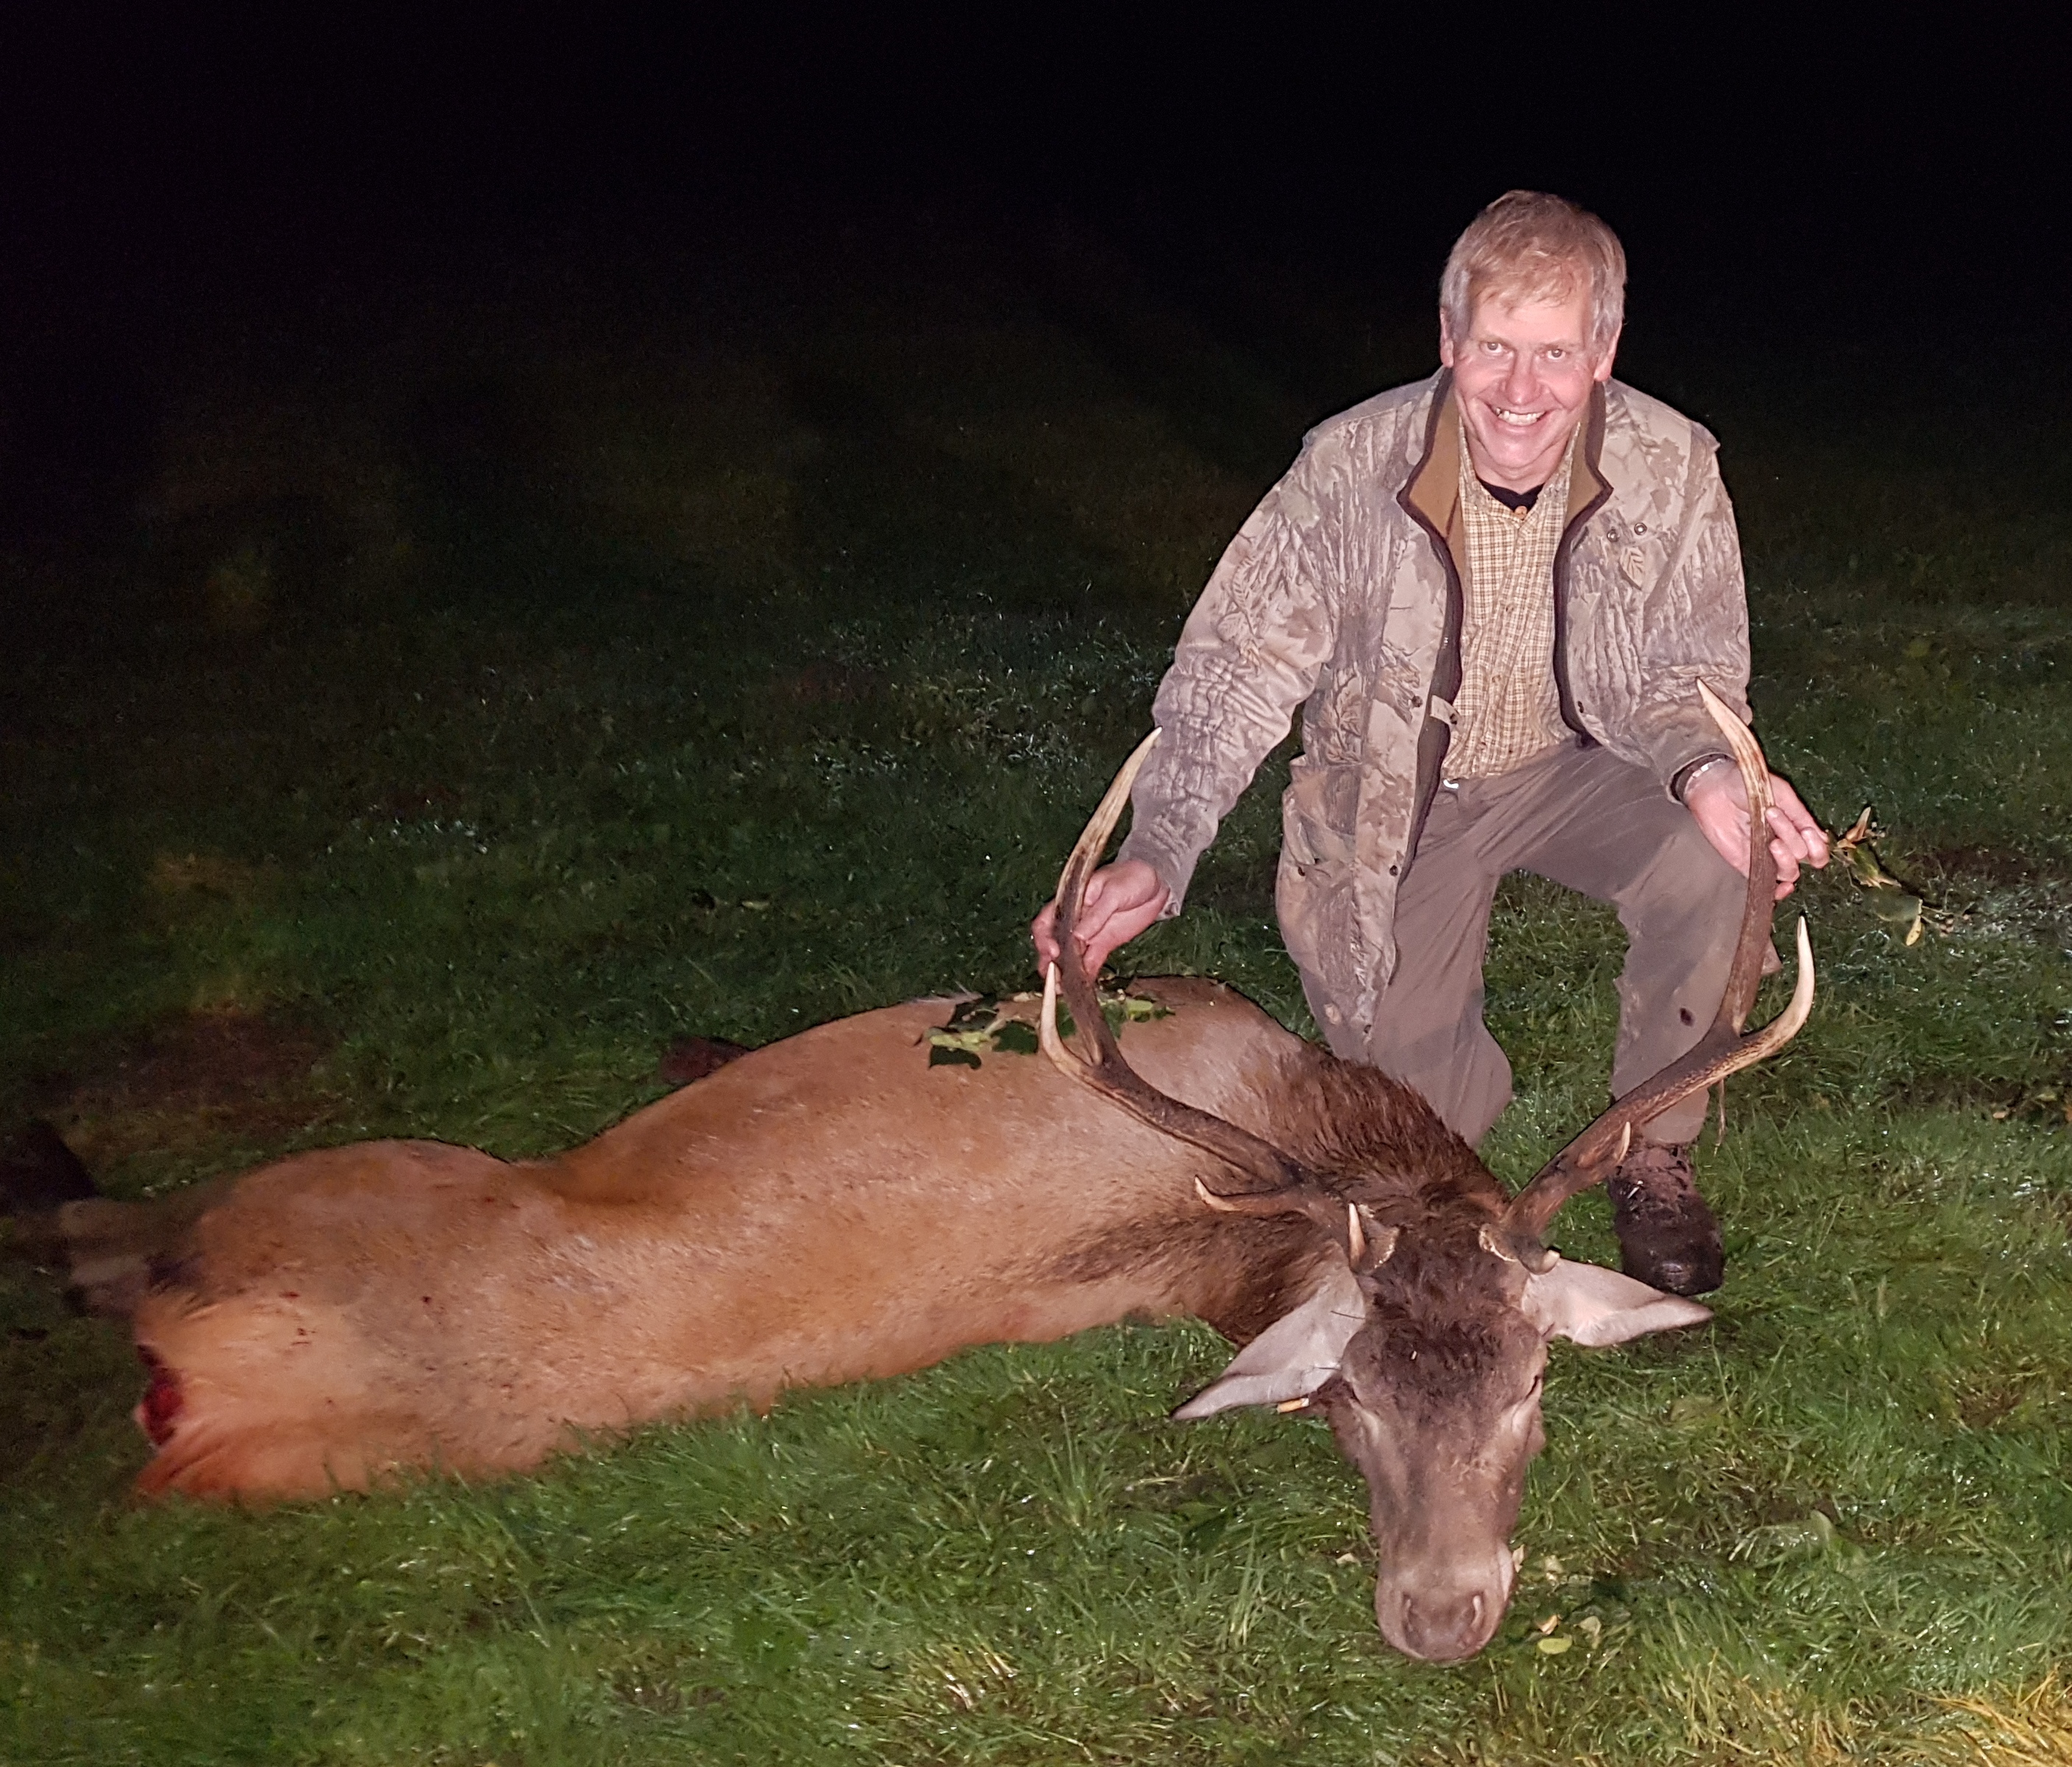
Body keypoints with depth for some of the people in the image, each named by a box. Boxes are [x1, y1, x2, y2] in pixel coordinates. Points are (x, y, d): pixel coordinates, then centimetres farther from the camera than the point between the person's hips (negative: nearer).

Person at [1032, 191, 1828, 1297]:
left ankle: (1654, 1154, -3)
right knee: (1416, 1097, -10)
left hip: (1575, 763, 1)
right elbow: (1235, 669, -19)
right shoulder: (1352, 467, -23)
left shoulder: (1670, 469, -19)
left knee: (1720, 866, -30)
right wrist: (1154, 855, -34)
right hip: (1396, 795, -1)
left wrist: (1705, 771, -35)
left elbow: (1677, 674, -9)